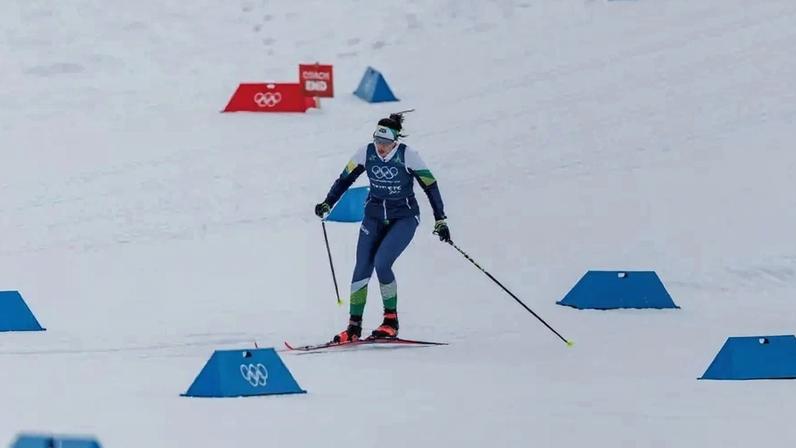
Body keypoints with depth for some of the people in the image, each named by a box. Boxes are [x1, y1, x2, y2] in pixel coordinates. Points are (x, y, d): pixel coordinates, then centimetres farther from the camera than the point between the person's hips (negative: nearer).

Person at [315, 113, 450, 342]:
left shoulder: (408, 155, -18)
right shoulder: (366, 153, -8)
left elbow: (431, 186, -11)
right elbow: (345, 178, 5)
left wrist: (440, 220, -13)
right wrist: (327, 203, -5)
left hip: (404, 217, -4)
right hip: (374, 216, 4)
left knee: (381, 263, -21)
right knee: (362, 269, -6)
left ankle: (391, 320, -5)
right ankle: (354, 327, 4)